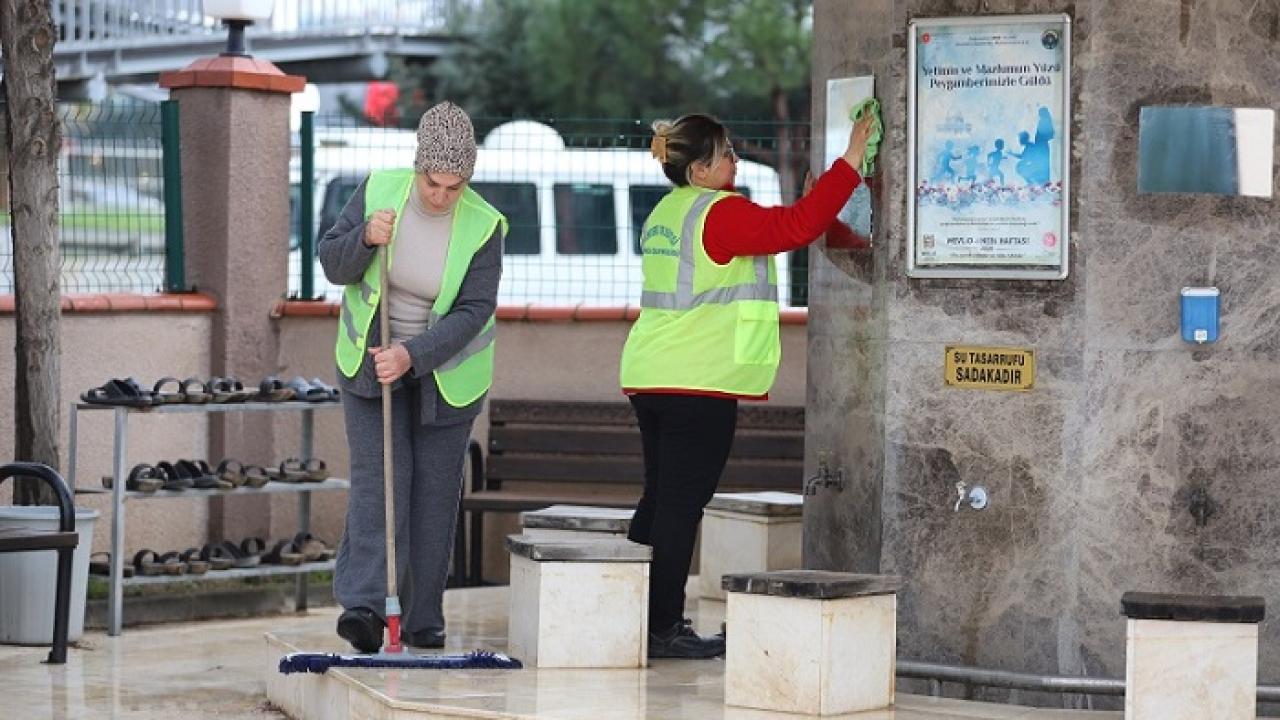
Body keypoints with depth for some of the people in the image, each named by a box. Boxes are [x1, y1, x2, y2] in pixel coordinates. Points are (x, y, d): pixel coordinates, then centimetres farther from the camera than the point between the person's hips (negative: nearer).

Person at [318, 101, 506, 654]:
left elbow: (473, 312, -21)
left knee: (435, 489, 3)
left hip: (445, 372, 0)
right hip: (370, 361, 0)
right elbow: (333, 264, -5)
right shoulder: (378, 191, -11)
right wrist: (365, 238, -27)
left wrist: (413, 355, -32)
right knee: (376, 478, -12)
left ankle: (422, 620, 12)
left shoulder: (482, 227, -17)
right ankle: (365, 606, -22)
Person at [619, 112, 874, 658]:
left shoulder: (666, 213, 16)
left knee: (660, 500, 14)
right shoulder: (719, 212, -12)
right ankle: (664, 628, -3)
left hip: (650, 376, 9)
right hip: (699, 382, -9)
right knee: (682, 504, -5)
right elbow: (798, 227, -20)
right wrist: (850, 162, -15)